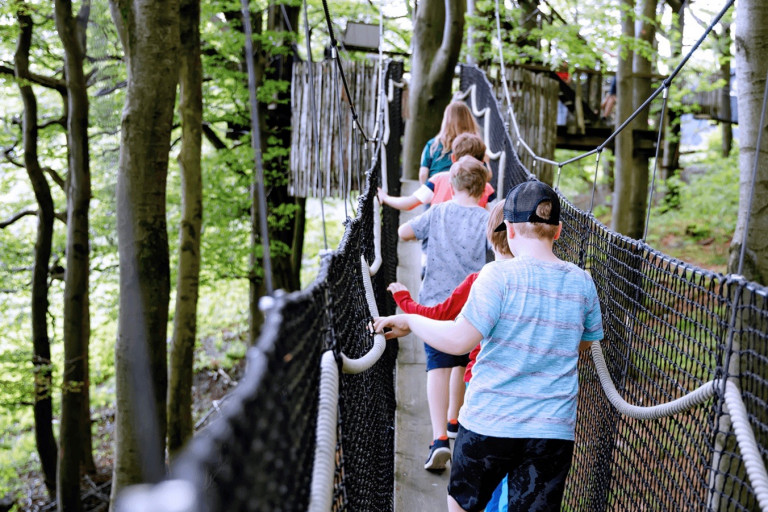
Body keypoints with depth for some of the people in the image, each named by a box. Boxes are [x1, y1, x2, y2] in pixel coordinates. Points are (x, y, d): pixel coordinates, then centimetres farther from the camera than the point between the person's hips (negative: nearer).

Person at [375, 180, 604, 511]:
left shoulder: (499, 275, -13)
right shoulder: (581, 282, 2)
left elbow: (460, 339, -19)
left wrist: (407, 321, -5)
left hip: (488, 424, -3)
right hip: (553, 431, 3)